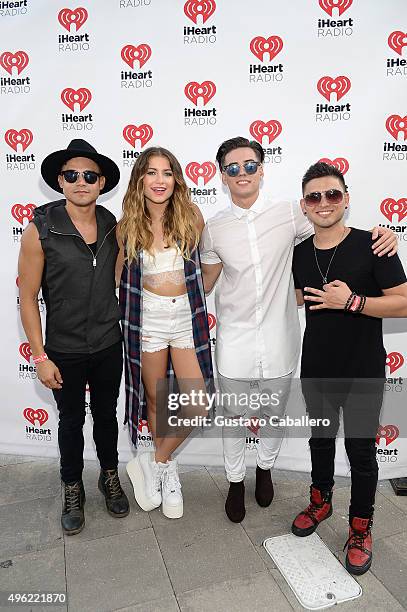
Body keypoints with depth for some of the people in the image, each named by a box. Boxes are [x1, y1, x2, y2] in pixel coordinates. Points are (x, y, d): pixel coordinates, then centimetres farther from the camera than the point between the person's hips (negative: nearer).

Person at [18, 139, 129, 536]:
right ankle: (73, 490, 39)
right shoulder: (41, 229, -13)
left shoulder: (113, 226, -3)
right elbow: (28, 296, -10)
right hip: (64, 350, -2)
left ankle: (110, 477, 43)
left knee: (106, 414, 19)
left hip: (109, 345, 3)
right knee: (71, 421, 16)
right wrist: (40, 357, -11)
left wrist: (122, 331, 8)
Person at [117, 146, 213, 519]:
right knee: (156, 401, 13)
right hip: (147, 319, 0)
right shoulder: (128, 226, -2)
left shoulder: (190, 215, -3)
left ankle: (154, 464, 21)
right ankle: (167, 470, 37)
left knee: (197, 406, -3)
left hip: (187, 318, 1)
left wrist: (194, 296, 7)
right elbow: (121, 278, 7)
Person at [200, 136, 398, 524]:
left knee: (273, 415, 19)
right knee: (234, 418, 15)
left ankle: (265, 469, 48)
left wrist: (382, 234, -10)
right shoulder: (214, 228, -2)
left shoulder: (289, 214, -6)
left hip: (278, 340, 0)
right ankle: (235, 481, 39)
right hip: (235, 342, 0)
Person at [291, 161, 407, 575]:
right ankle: (321, 500, 44)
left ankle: (360, 528, 31)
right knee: (321, 438, 21)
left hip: (363, 372, -4)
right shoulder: (300, 253, 2)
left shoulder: (372, 245, -13)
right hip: (316, 369, 4)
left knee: (361, 450, 9)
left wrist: (352, 301, -23)